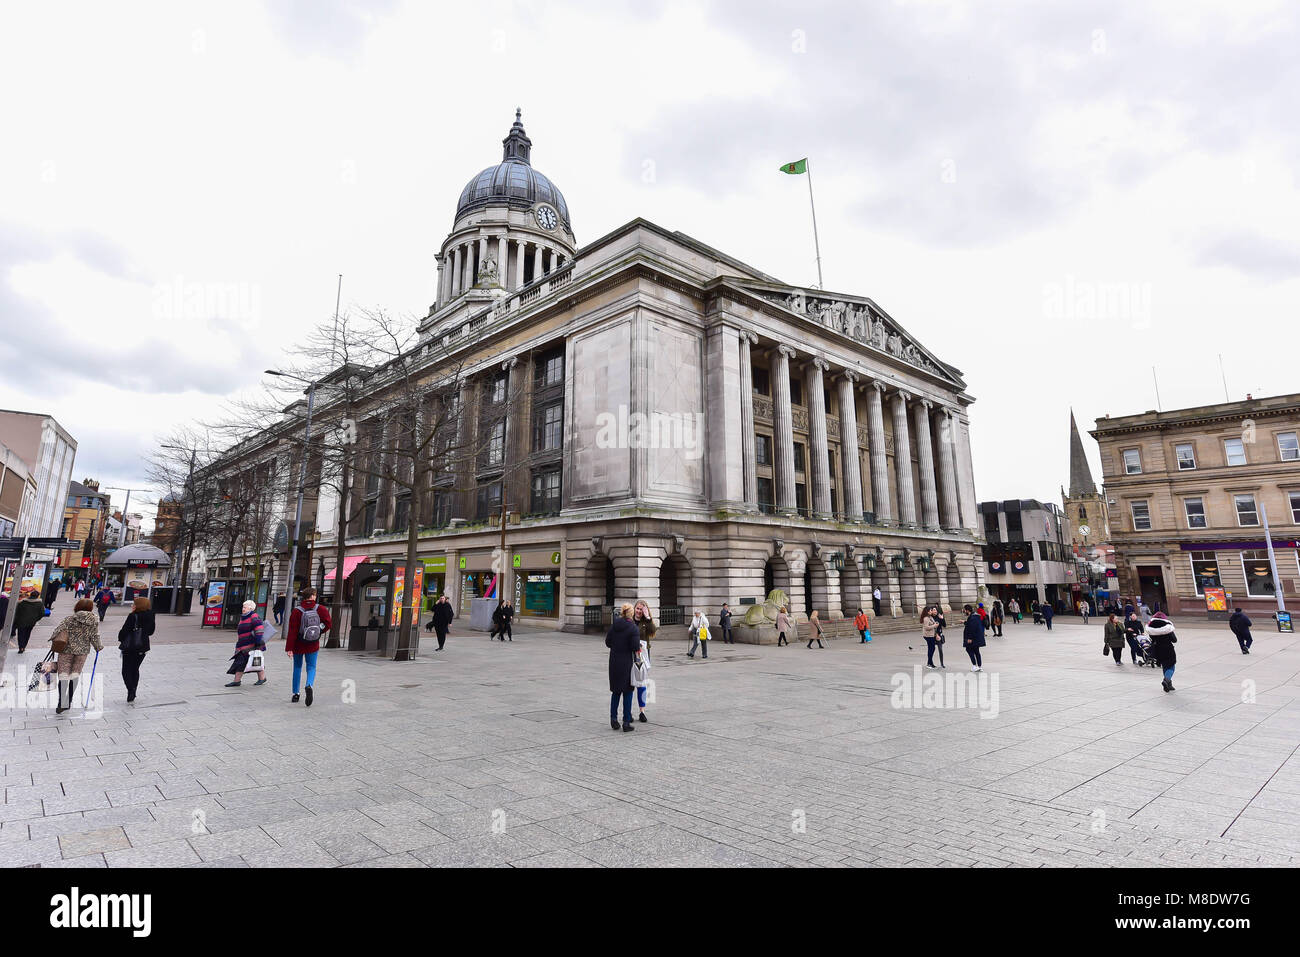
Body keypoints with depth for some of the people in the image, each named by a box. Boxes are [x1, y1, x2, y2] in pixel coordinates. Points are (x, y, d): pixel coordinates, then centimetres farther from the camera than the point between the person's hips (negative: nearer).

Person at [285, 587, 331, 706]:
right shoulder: (320, 609, -8)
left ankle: (295, 694, 22)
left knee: (297, 667, 16)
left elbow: (292, 631, -12)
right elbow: (327, 624, -10)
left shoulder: (297, 611, -11)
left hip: (298, 644, 0)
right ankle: (309, 686, -20)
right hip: (313, 645, 0)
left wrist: (289, 648, -12)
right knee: (311, 667, 9)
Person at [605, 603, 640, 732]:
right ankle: (626, 722, 6)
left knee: (615, 691, 16)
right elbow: (636, 647, -18)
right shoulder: (633, 628, -13)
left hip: (614, 662, 4)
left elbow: (607, 642, 6)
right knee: (627, 692, 5)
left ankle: (613, 718, 15)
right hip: (627, 663, -4)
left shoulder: (613, 625, 2)